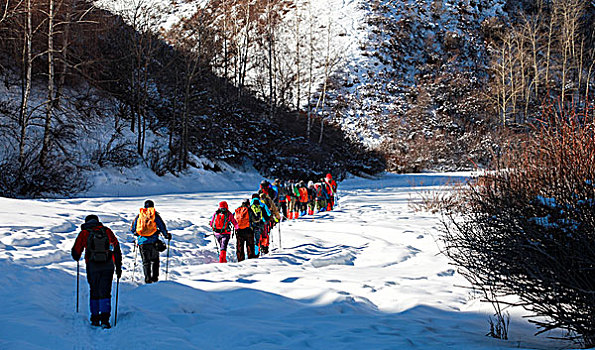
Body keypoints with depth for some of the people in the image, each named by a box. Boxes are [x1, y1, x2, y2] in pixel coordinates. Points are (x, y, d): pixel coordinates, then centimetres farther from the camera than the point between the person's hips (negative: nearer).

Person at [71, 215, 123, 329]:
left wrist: (76, 258, 33)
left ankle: (95, 319, 17)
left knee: (94, 293, 15)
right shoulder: (107, 231, 9)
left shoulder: (84, 233, 5)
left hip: (92, 267, 0)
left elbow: (76, 252, 8)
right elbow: (117, 250, 5)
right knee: (105, 293, 2)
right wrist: (118, 267, 10)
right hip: (108, 267, 0)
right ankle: (105, 319, -12)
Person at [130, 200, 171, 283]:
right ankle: (155, 277, 6)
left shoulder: (139, 215, 7)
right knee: (155, 259, 15)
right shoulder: (155, 215, 0)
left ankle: (147, 278, -6)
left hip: (142, 241, 1)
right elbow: (162, 227, -1)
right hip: (153, 241, -1)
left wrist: (137, 233, 32)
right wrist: (167, 235, 14)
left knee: (146, 261, 6)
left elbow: (132, 229, 12)